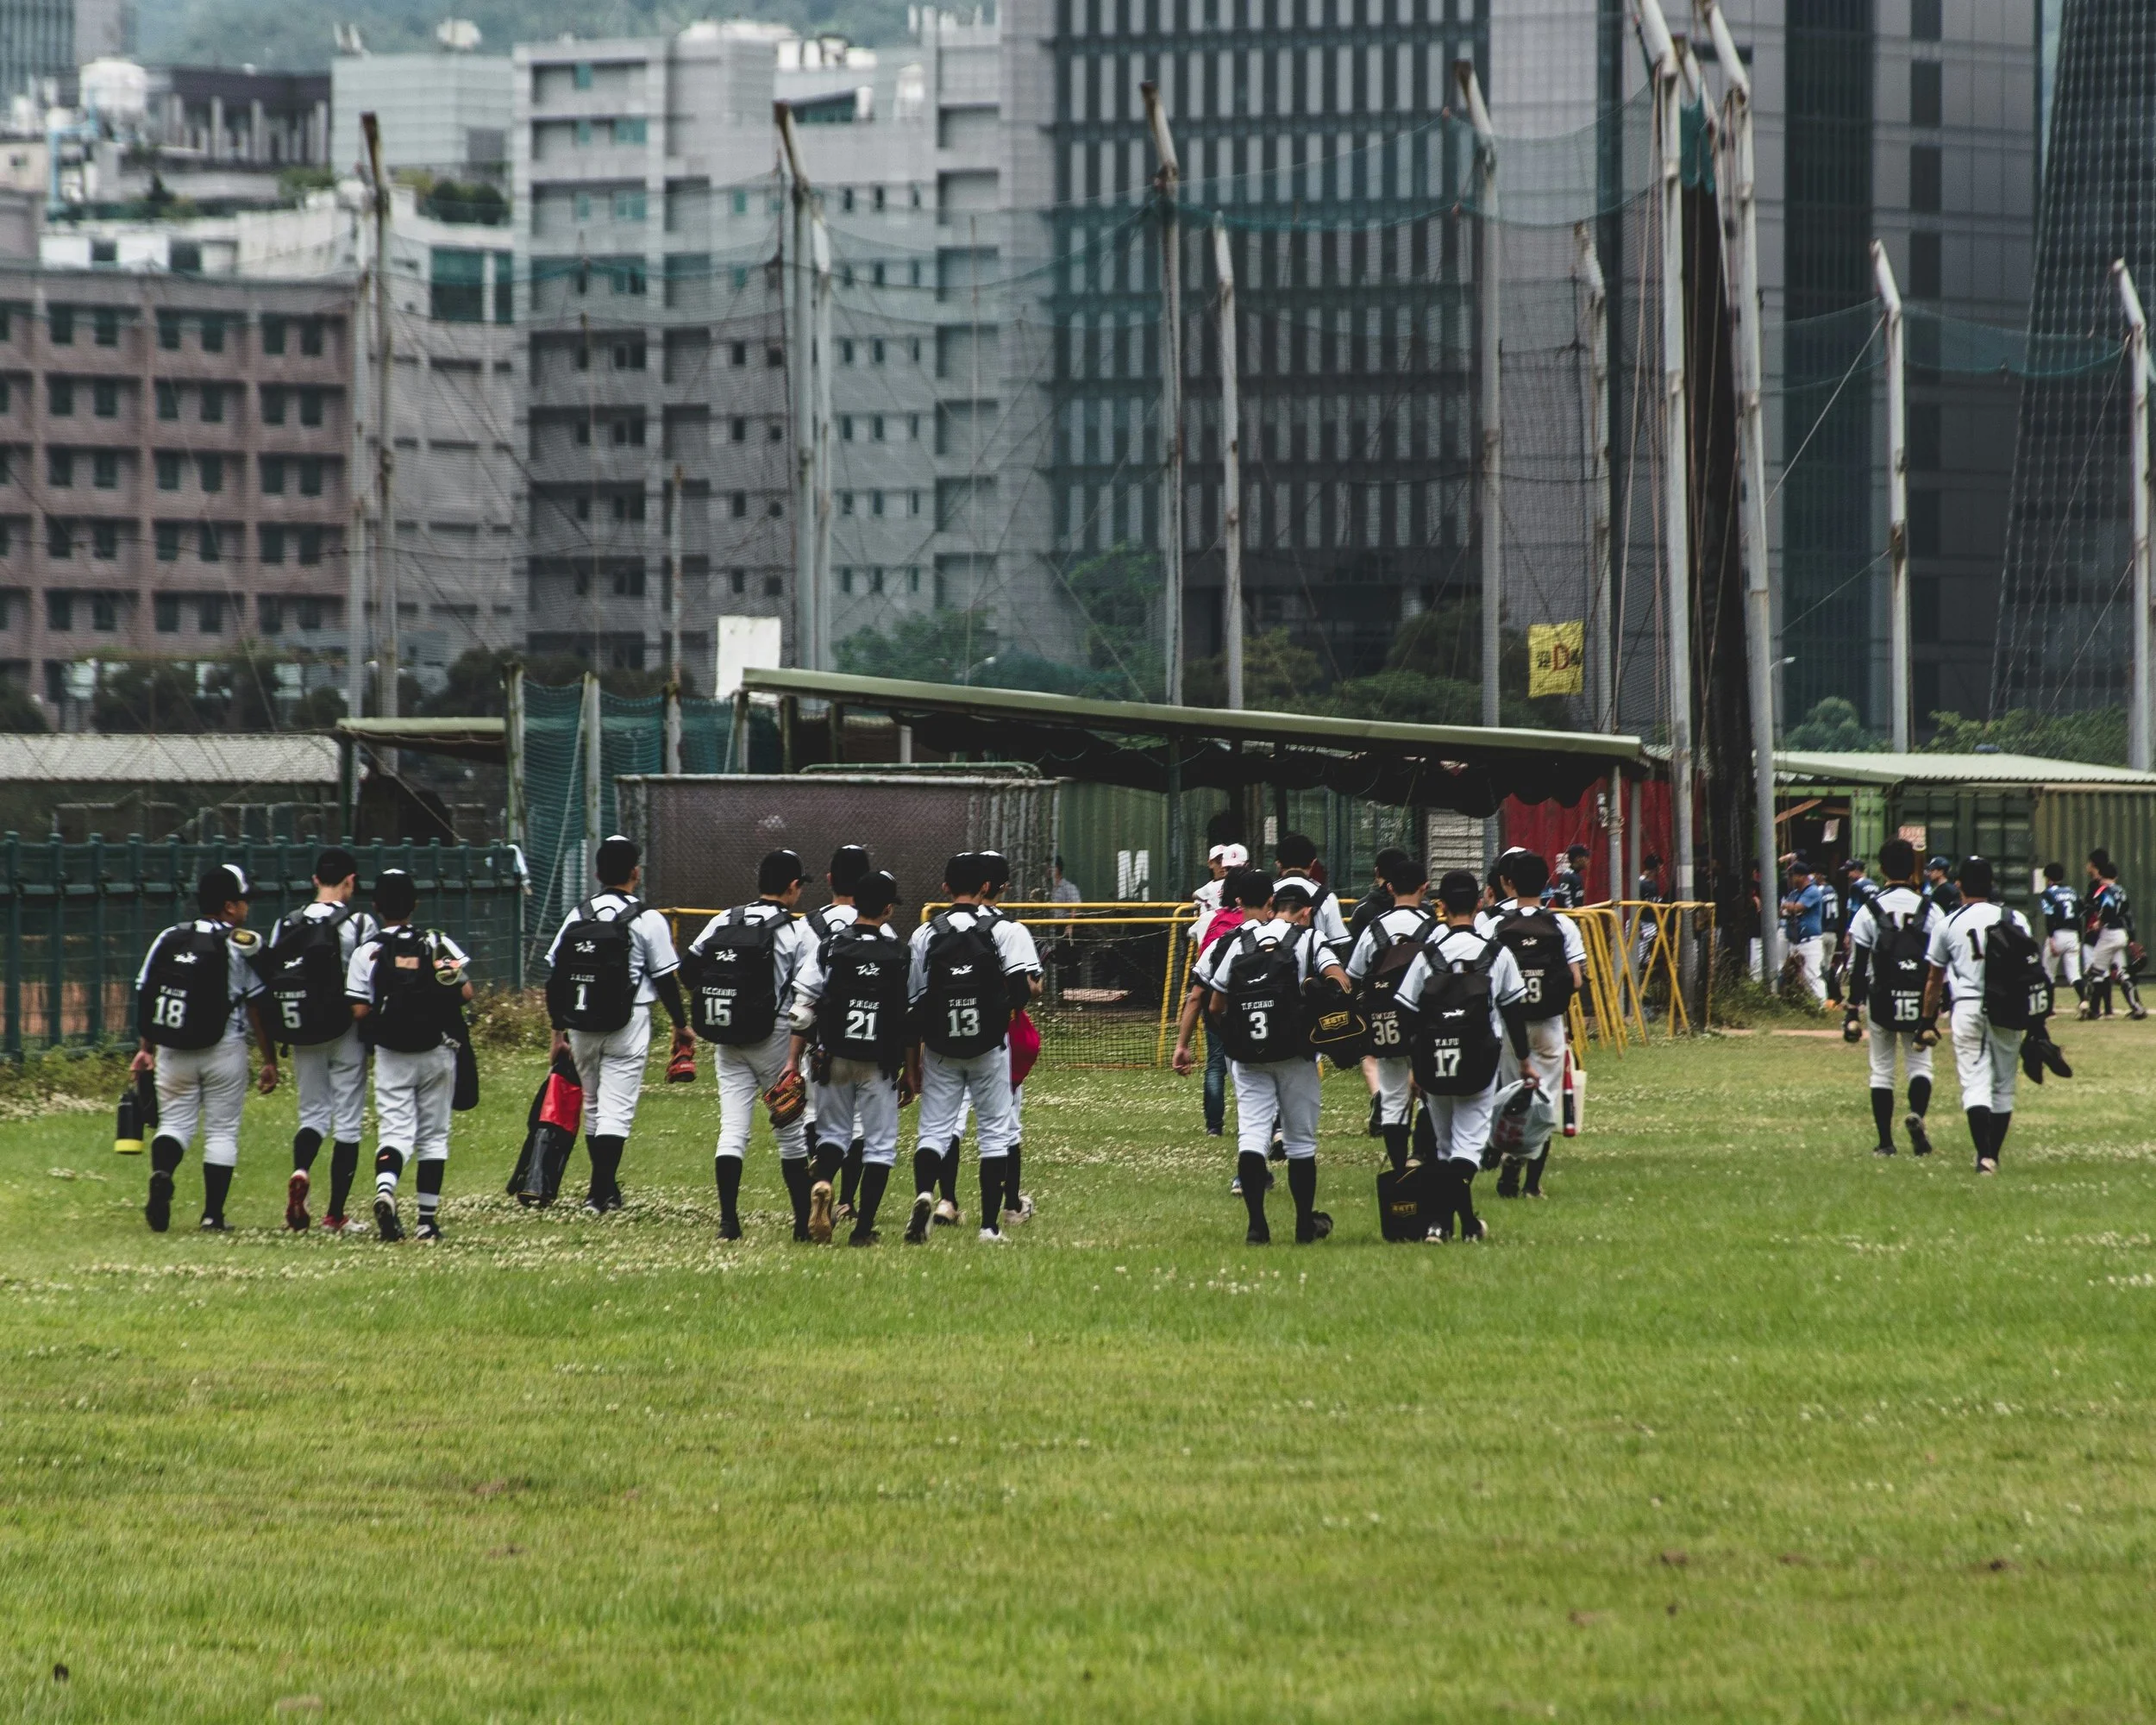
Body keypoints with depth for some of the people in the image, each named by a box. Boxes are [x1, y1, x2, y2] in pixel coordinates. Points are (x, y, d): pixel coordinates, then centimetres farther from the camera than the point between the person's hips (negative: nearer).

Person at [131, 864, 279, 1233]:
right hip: (224, 1050, -3)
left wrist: (146, 1049, 13)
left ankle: (161, 1172, -20)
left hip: (172, 1051, 3)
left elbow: (144, 995, 5)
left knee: (174, 1121, 12)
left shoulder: (168, 940, 5)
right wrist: (270, 1061, 0)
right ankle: (213, 1215, 6)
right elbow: (258, 1007, -6)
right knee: (222, 1130, 7)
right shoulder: (241, 945, -6)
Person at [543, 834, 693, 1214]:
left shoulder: (577, 916, 5)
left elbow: (555, 976, 7)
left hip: (581, 1026, 4)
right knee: (617, 1109, -5)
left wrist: (559, 1028, 15)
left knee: (594, 1107, 17)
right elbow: (666, 979, -4)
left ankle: (605, 1188, 27)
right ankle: (601, 1192, -15)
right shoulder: (647, 920, -7)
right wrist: (681, 1025, 8)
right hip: (627, 1026, -4)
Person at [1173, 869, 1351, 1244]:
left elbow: (1214, 1006, 6)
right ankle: (1305, 1225, 20)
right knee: (1301, 1139, 11)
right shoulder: (1307, 940, -1)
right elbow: (1338, 978, -19)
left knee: (1251, 1136, 1)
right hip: (1295, 1056, -1)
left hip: (1248, 1057, 1)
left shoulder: (1234, 945, 6)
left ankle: (1257, 1226, -10)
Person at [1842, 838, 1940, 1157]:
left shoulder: (1869, 911, -4)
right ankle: (1916, 1113, -18)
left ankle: (1885, 1142, 7)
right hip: (1920, 1004, 0)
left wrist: (1852, 1009, 0)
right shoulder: (1930, 911, -1)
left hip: (1881, 1001, 0)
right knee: (1920, 1063, 11)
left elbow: (1857, 967, -3)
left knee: (1882, 1069, 9)